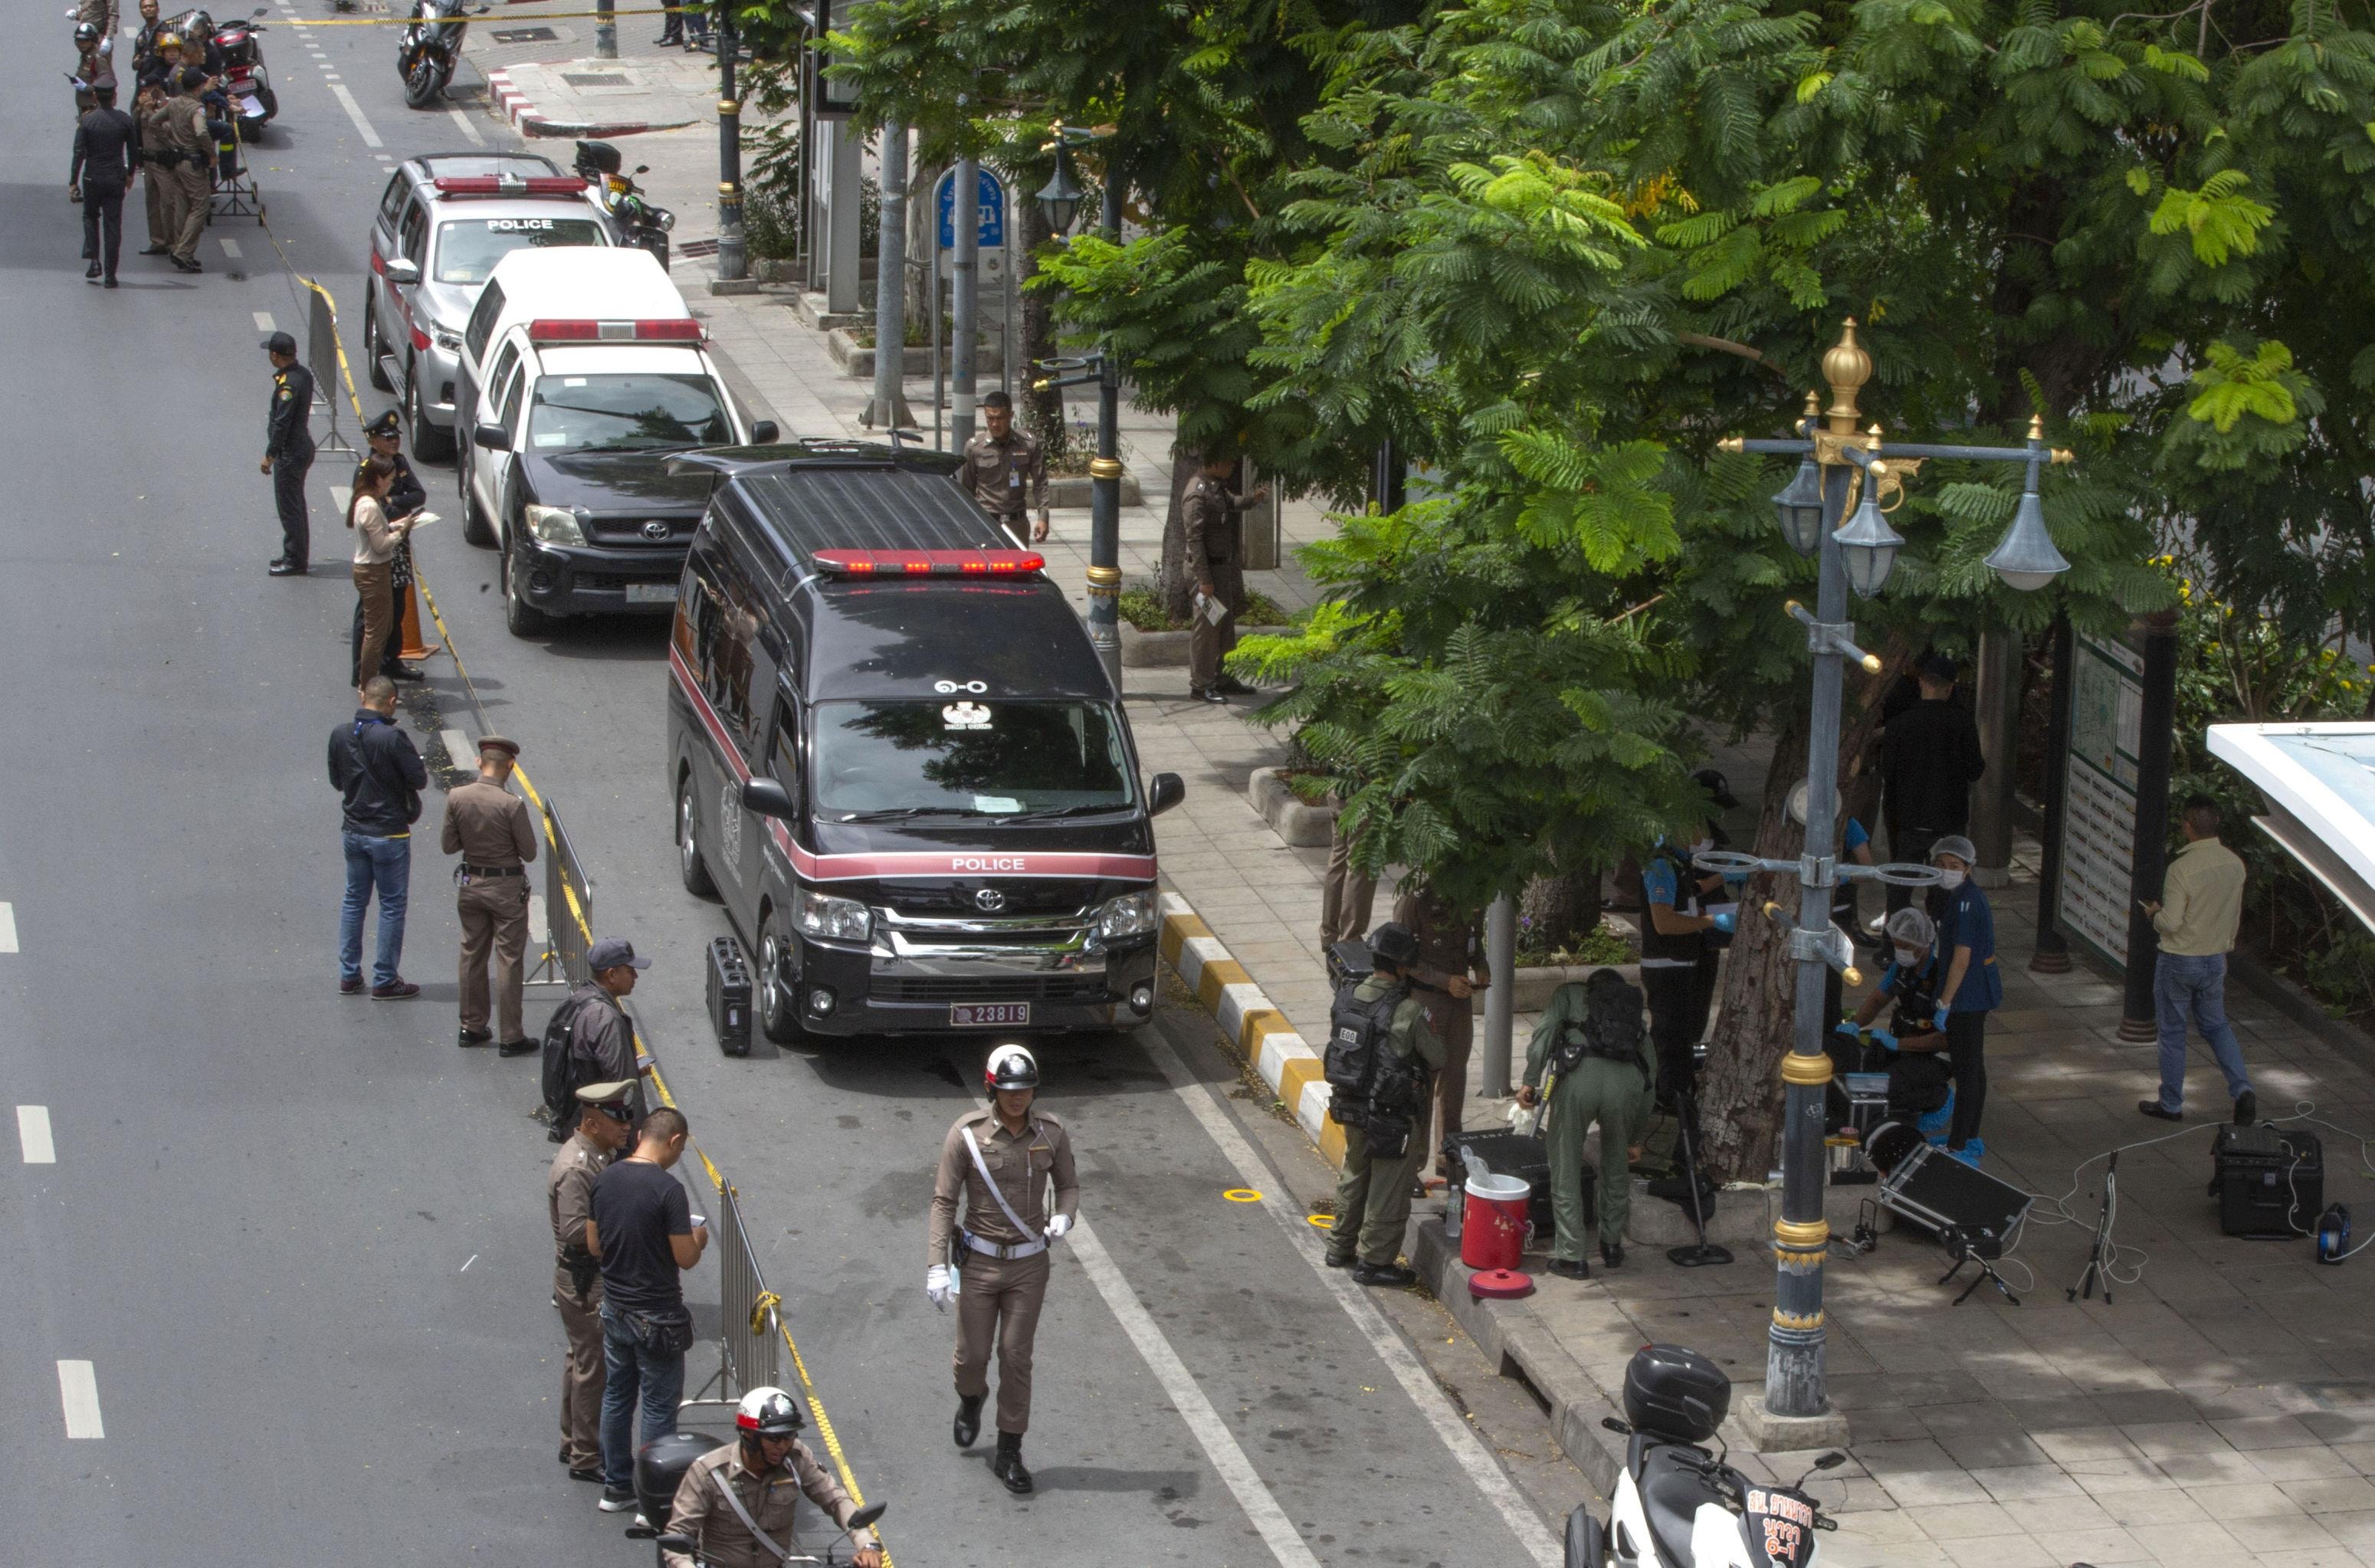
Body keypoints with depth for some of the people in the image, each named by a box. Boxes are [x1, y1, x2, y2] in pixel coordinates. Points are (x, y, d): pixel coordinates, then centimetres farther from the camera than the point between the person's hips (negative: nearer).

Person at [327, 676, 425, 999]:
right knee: (392, 906, 5)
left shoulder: (340, 735, -2)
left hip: (354, 832, 6)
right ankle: (385, 981, 10)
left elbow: (337, 782, 9)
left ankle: (349, 976, 21)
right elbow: (419, 780, -15)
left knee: (354, 901, 17)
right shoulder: (393, 737, -21)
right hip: (389, 835, -6)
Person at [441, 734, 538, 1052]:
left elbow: (448, 846, -1)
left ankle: (472, 1027, 27)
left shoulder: (457, 798, -10)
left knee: (472, 955, 18)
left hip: (470, 884, 4)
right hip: (507, 888, -4)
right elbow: (529, 854, -14)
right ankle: (512, 1036, 8)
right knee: (509, 960, 4)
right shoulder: (512, 805, -22)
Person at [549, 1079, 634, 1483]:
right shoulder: (575, 1169, -25)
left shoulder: (600, 1154, 7)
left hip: (597, 1274, 10)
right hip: (583, 1279, -10)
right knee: (593, 1367, -2)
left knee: (582, 1360, 21)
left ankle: (572, 1443, 34)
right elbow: (576, 1230, -28)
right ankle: (586, 1458, 7)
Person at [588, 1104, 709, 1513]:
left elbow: (594, 1245, 7)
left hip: (615, 1308, 6)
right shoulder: (667, 1189, -22)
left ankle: (616, 1486, 28)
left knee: (616, 1398, 19)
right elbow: (685, 1258, -18)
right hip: (657, 1318, -6)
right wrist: (698, 1239, 3)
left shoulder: (605, 1180, -1)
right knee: (659, 1407, 6)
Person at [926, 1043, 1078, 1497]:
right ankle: (971, 1400, 44)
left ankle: (1009, 1454, 12)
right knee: (973, 1352, 7)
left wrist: (1064, 1217, -13)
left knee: (1016, 1356, 2)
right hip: (978, 1260, -1)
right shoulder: (967, 1134, -12)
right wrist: (937, 1266, -15)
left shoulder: (1051, 1133, -4)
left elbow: (1068, 1184, 11)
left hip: (1029, 1263, 1)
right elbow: (944, 1201, -9)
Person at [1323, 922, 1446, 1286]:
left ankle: (1341, 1247, 36)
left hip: (1350, 1106, 7)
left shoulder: (1345, 998, -6)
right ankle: (1373, 1260, 15)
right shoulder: (1409, 1013, -24)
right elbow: (1437, 1061, -11)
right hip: (1392, 1116, -7)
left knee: (1354, 1175, 24)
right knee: (1388, 1188, 8)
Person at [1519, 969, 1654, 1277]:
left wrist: (1530, 1081, 2)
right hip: (1627, 1082, 3)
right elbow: (1651, 1068, 34)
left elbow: (1546, 1029, 7)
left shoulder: (1571, 993, 29)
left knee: (1565, 1170, 9)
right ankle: (1612, 1246, 35)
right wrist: (1636, 1138, 40)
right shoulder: (1634, 1008, 36)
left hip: (1579, 1077, -3)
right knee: (1616, 1166, 26)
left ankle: (1571, 1257, 12)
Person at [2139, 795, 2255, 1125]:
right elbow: (2235, 915, 8)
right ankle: (2242, 1089, 2)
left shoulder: (2182, 868, -24)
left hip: (2179, 961, -5)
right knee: (2216, 1026, 20)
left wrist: (2155, 912, -2)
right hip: (2216, 959, 5)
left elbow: (2171, 923, -23)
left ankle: (2171, 1104, 20)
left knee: (2173, 1032, 10)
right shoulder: (2235, 864, -4)